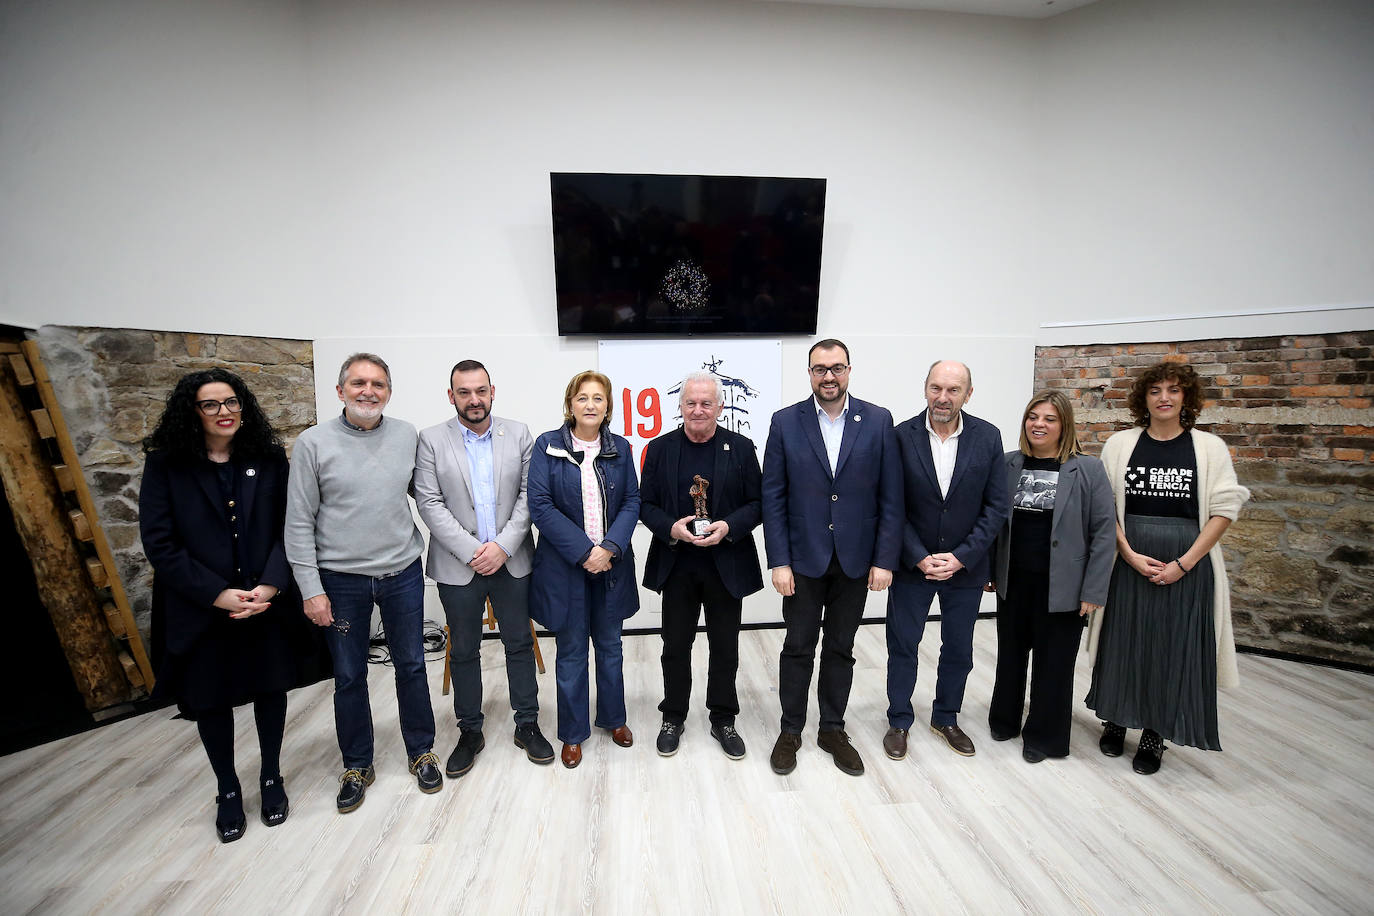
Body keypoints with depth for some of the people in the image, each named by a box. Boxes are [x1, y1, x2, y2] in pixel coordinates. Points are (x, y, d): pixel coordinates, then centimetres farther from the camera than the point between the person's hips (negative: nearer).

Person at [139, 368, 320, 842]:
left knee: (271, 689, 14)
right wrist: (218, 594, -16)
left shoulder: (269, 459, -2)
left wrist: (271, 585, -16)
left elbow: (287, 528, -3)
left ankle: (271, 777, 37)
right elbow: (159, 542, -9)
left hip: (267, 603, 1)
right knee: (210, 700, 14)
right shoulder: (165, 466, -5)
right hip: (200, 609, 0)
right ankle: (228, 790, 37)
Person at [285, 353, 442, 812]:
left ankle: (421, 753, 32)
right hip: (341, 580, -1)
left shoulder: (407, 435, -1)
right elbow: (299, 523, -6)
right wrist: (311, 588, -8)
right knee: (349, 677, 13)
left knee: (411, 666, 12)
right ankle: (357, 767, 32)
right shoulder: (313, 442, -7)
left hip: (402, 574, 2)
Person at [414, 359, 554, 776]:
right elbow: (430, 504, -7)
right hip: (458, 565, -1)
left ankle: (527, 724, 27)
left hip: (511, 561, 1)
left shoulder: (518, 434, 1)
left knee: (520, 644, 11)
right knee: (464, 651, 12)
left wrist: (503, 546, -12)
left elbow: (529, 495, -2)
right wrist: (471, 551, -14)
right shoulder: (432, 440, -2)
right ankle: (470, 732, 29)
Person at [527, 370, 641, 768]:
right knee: (571, 651, 10)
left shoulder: (620, 448, 3)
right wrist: (583, 551, -16)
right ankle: (573, 733, 29)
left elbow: (632, 502, 0)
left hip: (612, 563, 3)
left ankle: (614, 718, 38)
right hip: (564, 565, -2)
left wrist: (609, 548, -14)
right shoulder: (548, 445, -6)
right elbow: (541, 506, -11)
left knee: (609, 645, 17)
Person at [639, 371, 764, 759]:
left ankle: (723, 719, 32)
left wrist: (729, 527, -18)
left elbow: (757, 503, -1)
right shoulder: (659, 449, 2)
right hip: (677, 566, 1)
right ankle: (673, 717, 32)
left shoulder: (741, 447, -1)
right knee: (675, 646, 12)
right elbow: (645, 504, 2)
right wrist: (671, 527, -16)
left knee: (725, 647, 12)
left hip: (726, 565, 0)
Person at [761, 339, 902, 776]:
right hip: (803, 559, -1)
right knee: (797, 649, 11)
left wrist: (885, 560, -6)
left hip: (855, 560, 1)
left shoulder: (878, 421, -2)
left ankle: (833, 729, 33)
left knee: (841, 649, 15)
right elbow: (773, 499, -5)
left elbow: (890, 498, -1)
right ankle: (790, 730, 30)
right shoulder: (785, 422, -4)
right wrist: (779, 562, -9)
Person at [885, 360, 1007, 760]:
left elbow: (996, 506, -4)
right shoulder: (902, 436, -11)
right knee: (902, 646, 10)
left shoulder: (988, 437, -6)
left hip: (965, 566, 2)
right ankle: (899, 722, 30)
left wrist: (961, 557, -12)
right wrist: (919, 558, -15)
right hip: (912, 563, -1)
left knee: (959, 649, 16)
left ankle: (946, 718, 38)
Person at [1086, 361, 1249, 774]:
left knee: (1173, 647, 6)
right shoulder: (1120, 444, 2)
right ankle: (1116, 720, 28)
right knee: (1123, 642, 9)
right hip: (1129, 561, 1)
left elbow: (1223, 511, -3)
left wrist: (1183, 563, -12)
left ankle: (1155, 734, 22)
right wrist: (1129, 554, -11)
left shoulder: (1209, 447, 0)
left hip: (1187, 565, 0)